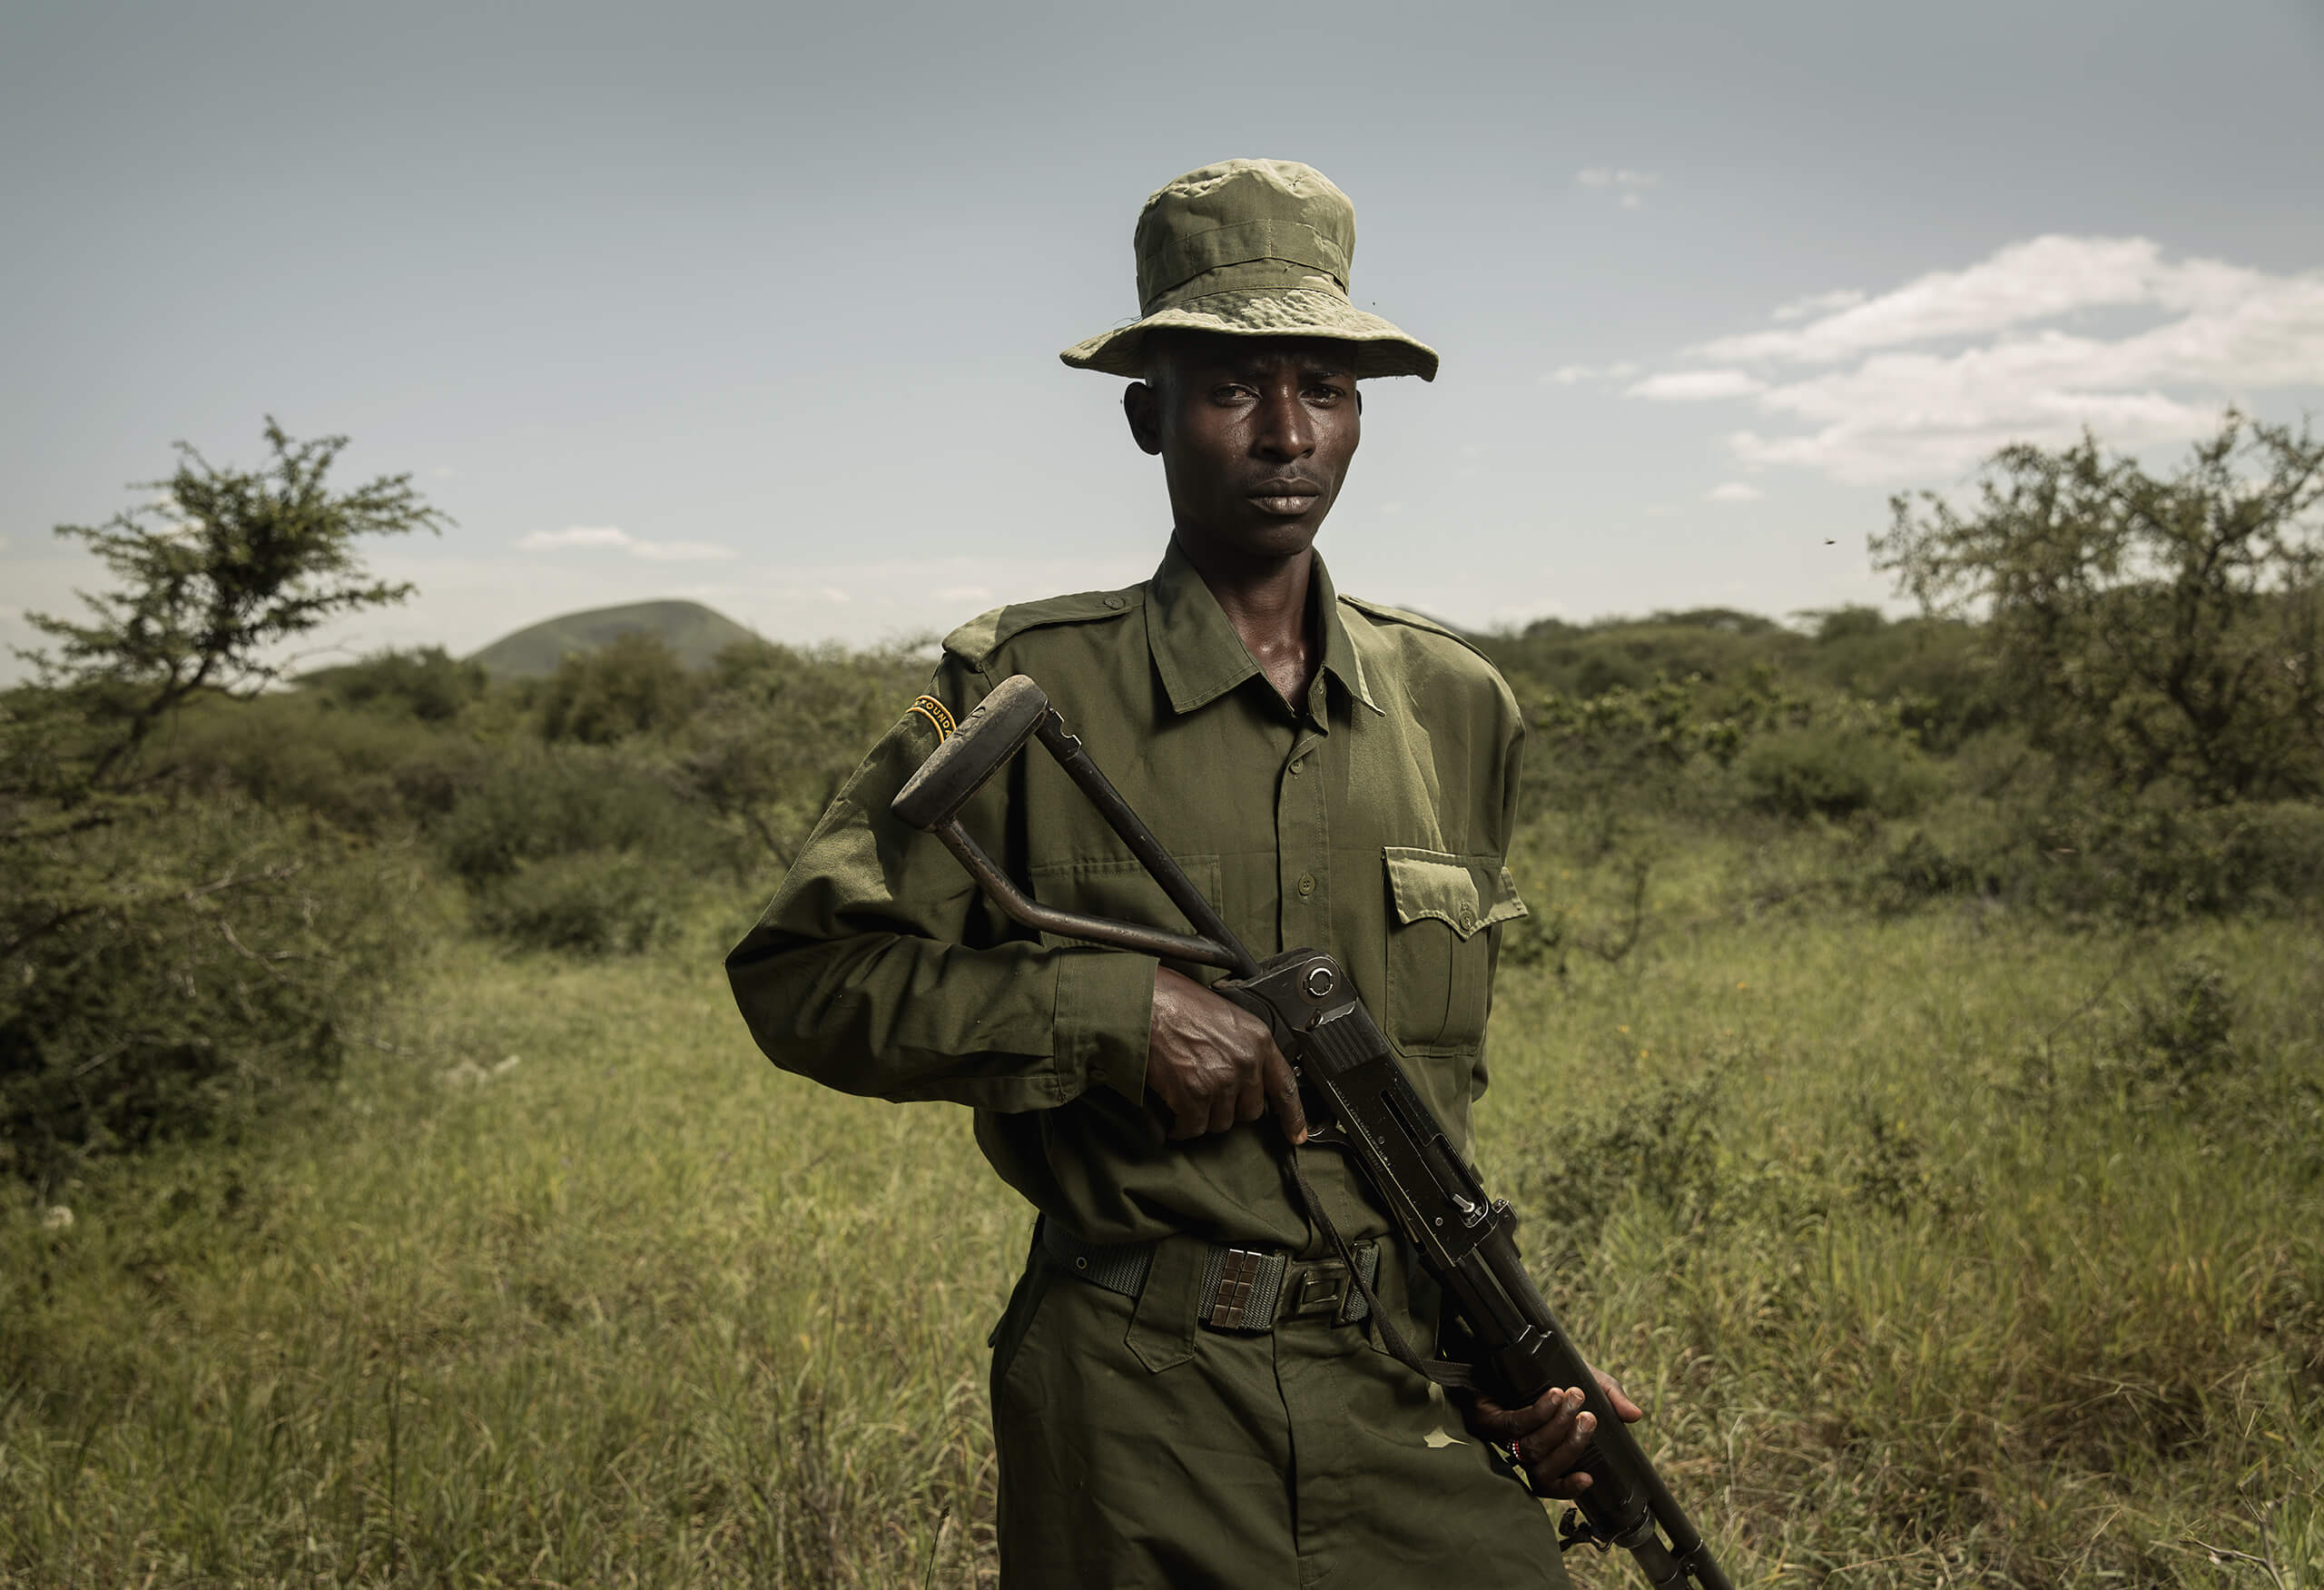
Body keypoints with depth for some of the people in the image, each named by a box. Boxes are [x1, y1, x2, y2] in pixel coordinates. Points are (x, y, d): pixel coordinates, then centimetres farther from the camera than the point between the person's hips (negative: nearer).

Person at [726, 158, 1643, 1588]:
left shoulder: (1459, 708, 6)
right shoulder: (1031, 692, -7)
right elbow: (797, 974, -9)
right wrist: (1117, 1008, -19)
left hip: (1407, 1402, 4)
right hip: (1138, 1415, -3)